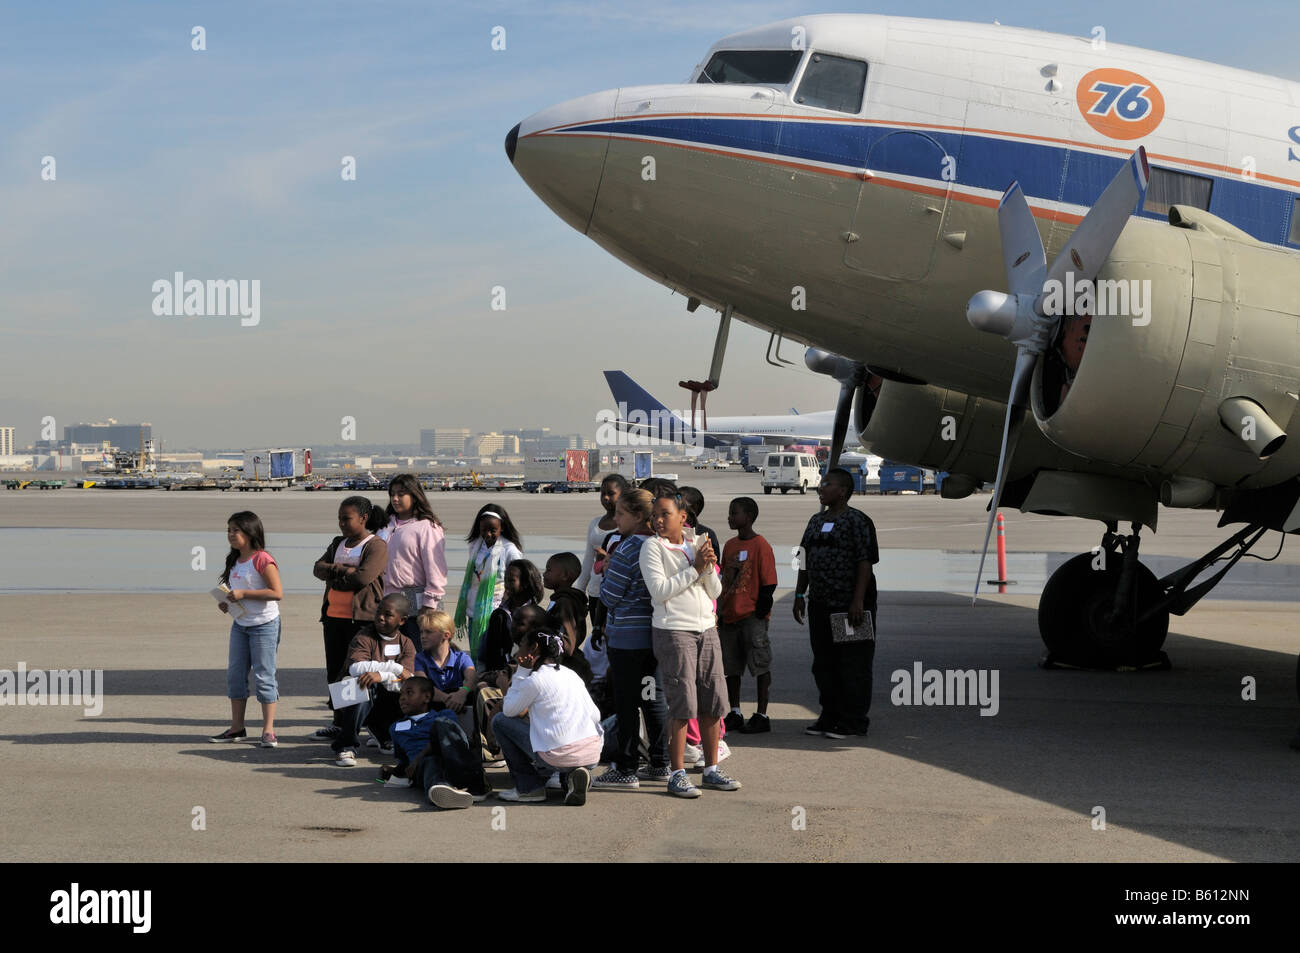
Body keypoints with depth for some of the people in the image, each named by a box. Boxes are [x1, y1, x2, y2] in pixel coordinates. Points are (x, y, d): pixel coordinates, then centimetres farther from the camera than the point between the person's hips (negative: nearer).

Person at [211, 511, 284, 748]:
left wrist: (243, 594, -24)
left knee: (264, 676, -4)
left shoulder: (262, 560, -15)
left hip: (264, 624, -8)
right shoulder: (234, 561, 11)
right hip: (239, 624, 8)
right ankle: (237, 728, 18)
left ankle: (268, 731, 1)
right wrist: (225, 603, 3)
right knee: (235, 674, 9)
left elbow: (277, 592, -22)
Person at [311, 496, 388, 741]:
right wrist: (345, 570, -10)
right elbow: (318, 568, 5)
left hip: (361, 618, -8)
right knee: (335, 671, 9)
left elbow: (363, 577, -18)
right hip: (334, 616, 8)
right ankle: (339, 724, 16)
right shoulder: (337, 544, 19)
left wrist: (335, 574, -4)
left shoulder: (376, 546, -5)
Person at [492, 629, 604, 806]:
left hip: (560, 757, -6)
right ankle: (571, 775, 9)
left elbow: (509, 710, 6)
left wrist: (521, 672, 7)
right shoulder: (571, 674, 16)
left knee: (499, 721, 10)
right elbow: (595, 715, 17)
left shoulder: (535, 680, -5)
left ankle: (529, 787, 10)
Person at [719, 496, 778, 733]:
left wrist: (760, 613, -12)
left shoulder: (761, 546, -9)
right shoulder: (729, 545, 12)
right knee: (731, 667, 11)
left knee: (761, 666, -1)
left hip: (752, 616, -7)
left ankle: (762, 716, 4)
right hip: (729, 616, 7)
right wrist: (720, 612, 14)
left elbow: (769, 584, -10)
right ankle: (734, 714, 21)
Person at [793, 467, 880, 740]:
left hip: (849, 606, -8)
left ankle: (853, 720, 3)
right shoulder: (816, 521, 16)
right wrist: (799, 595, 14)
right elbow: (806, 561, 20)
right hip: (820, 605, 8)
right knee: (824, 663, 12)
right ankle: (830, 715, 21)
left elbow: (865, 562, -15)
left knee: (853, 664, -3)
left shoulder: (857, 521, -9)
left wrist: (858, 601, -21)